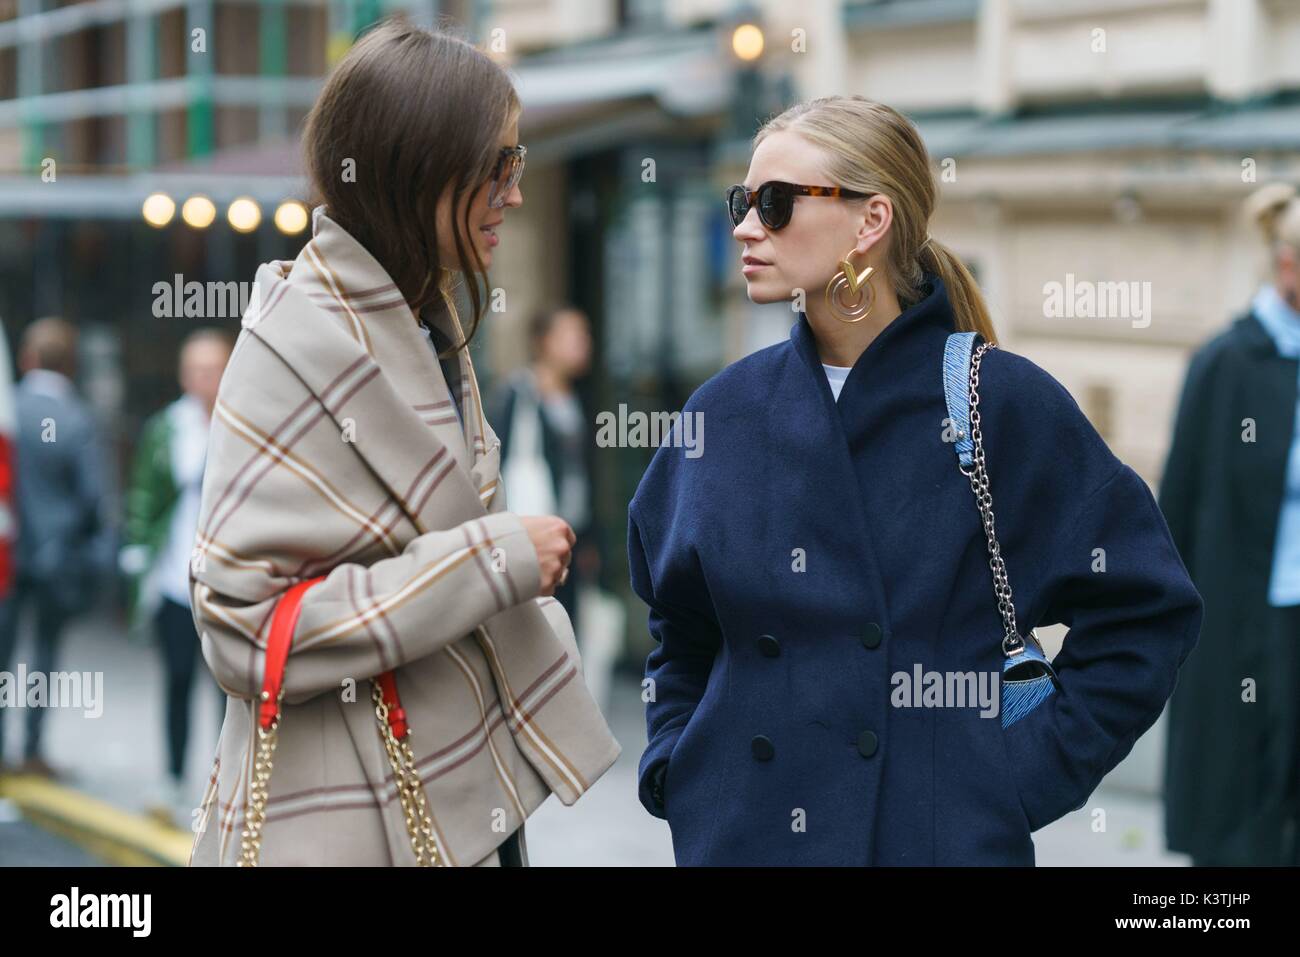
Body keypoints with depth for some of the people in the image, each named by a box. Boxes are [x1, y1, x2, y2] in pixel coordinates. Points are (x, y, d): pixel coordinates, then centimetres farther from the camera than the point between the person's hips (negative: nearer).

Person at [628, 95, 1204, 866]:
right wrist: (674, 771, 4)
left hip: (945, 831, -3)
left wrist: (1033, 772, -8)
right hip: (742, 829, 3)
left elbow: (1147, 610, -4)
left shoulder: (1005, 402, -7)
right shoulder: (724, 413, 4)